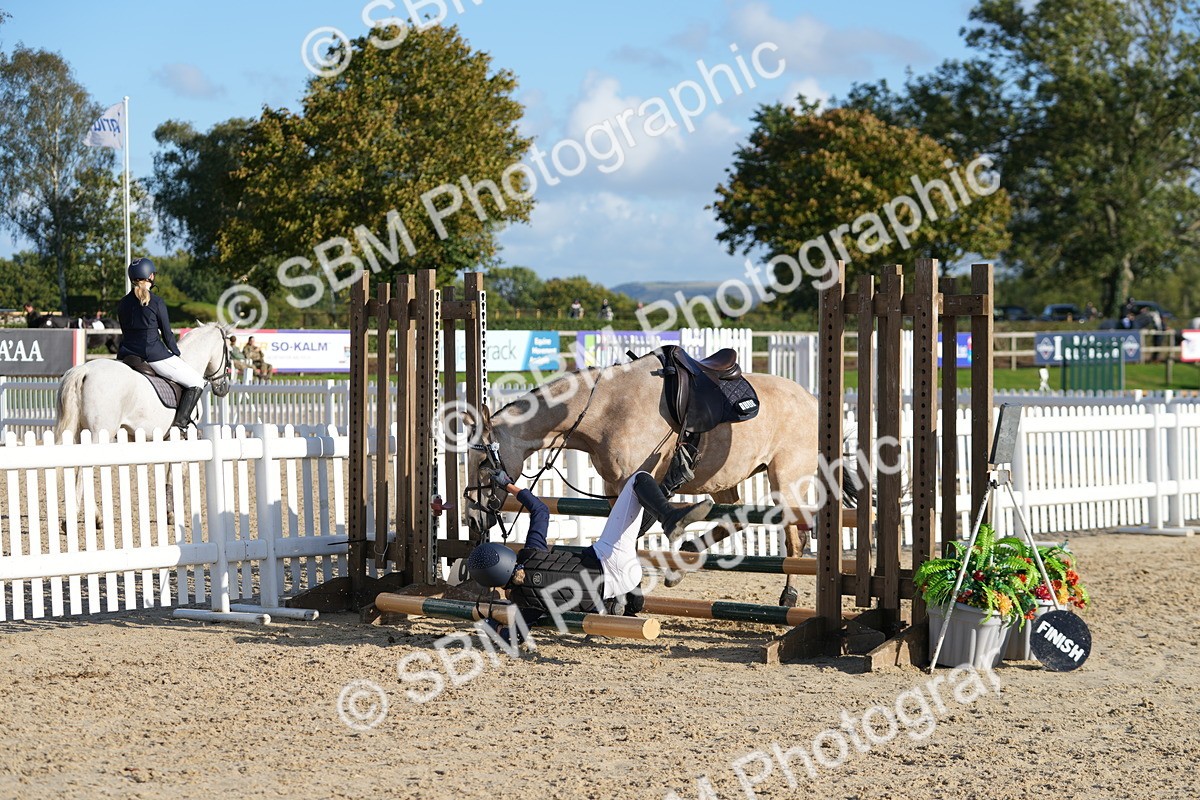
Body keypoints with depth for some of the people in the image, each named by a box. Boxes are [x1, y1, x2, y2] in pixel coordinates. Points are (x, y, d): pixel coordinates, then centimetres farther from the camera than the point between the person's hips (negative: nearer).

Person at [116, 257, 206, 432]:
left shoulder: (122, 304, 9)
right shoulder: (157, 302, -7)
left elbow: (126, 333, 16)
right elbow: (167, 334, -2)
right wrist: (177, 353, 15)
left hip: (127, 356, 6)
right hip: (154, 355, -6)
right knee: (197, 382, 5)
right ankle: (181, 422, -7)